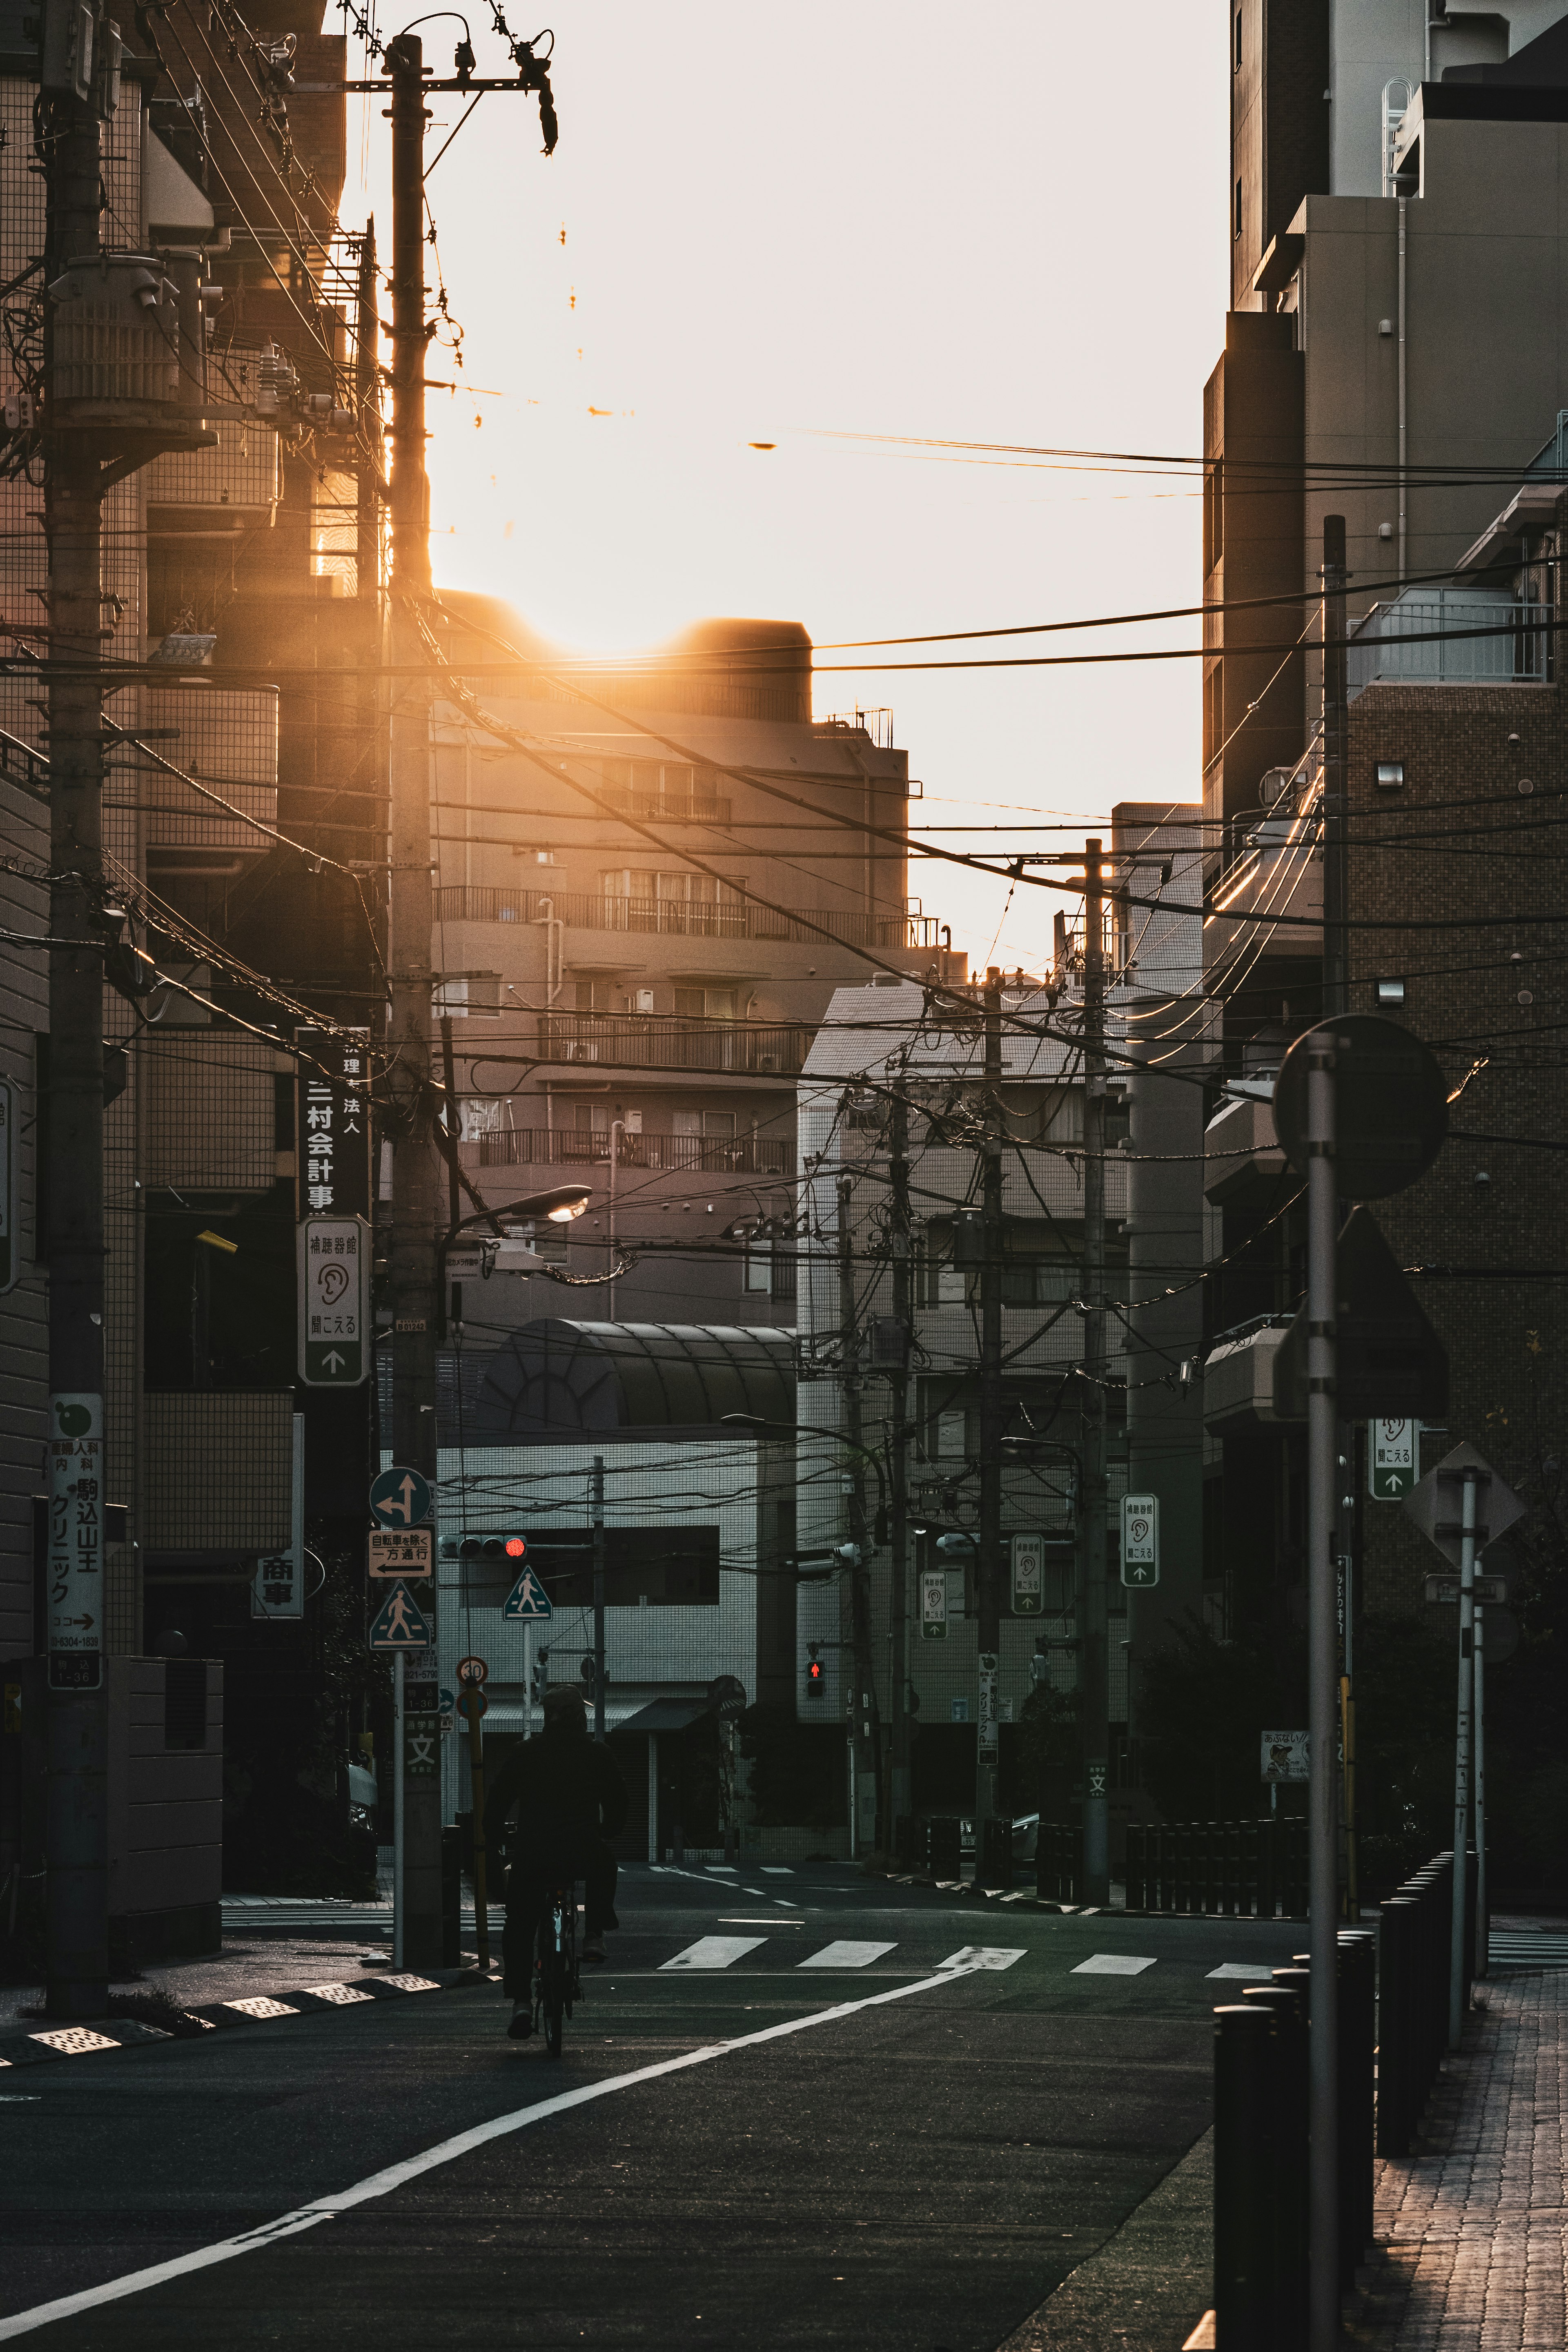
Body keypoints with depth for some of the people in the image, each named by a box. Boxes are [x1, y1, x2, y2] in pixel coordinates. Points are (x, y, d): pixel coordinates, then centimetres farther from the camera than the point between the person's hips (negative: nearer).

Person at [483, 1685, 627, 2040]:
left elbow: (498, 1801, 8)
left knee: (519, 1929, 10)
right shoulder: (598, 1755, 7)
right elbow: (618, 1806, 15)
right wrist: (604, 1834, 34)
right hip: (585, 1855, 0)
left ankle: (521, 2001, -3)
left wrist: (493, 1839, 25)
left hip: (533, 1857, 0)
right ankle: (594, 1937, 19)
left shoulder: (525, 1754, 5)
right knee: (605, 1865, 34)